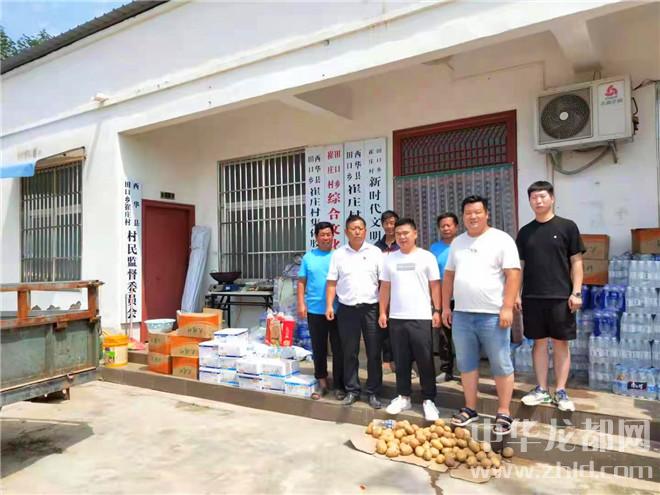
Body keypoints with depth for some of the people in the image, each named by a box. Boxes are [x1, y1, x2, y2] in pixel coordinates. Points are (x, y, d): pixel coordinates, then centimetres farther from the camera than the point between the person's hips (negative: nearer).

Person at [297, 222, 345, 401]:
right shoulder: (308, 257, 6)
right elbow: (301, 282, 8)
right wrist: (301, 303, 0)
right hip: (315, 310, 2)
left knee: (339, 349, 4)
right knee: (318, 349, 11)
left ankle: (339, 386, 17)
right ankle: (322, 383, 25)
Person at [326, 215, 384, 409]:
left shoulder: (375, 252, 3)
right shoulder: (338, 254, 6)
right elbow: (332, 283, 6)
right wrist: (329, 306, -4)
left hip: (371, 308, -1)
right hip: (347, 309, 1)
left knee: (374, 353, 4)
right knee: (349, 353, 8)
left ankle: (373, 392, 16)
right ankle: (352, 390, 21)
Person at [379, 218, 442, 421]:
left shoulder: (427, 257, 1)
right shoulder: (389, 259, 9)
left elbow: (435, 286, 2)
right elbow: (385, 287, 11)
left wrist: (437, 310, -4)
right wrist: (382, 312, 6)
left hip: (421, 317, -3)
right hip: (396, 318, 3)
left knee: (425, 361, 2)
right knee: (401, 361, 11)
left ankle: (428, 400, 14)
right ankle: (403, 396, 23)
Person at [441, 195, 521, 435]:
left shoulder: (501, 239, -4)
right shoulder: (457, 242, 13)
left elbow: (513, 274, -10)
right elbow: (449, 275, 16)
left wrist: (507, 308, -16)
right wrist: (445, 306, 12)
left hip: (492, 314, -5)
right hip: (462, 314, 5)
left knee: (501, 365, 4)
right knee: (466, 363, 13)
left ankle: (504, 413, 16)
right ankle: (470, 408, 26)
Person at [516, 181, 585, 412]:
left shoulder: (567, 226, 0)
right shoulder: (525, 232, 8)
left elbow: (576, 262, 0)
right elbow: (519, 265, 11)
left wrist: (576, 292, -7)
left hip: (561, 297, -2)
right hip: (532, 297, 3)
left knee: (561, 343, 5)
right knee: (539, 342, 9)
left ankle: (561, 392, 14)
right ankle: (541, 390, 18)